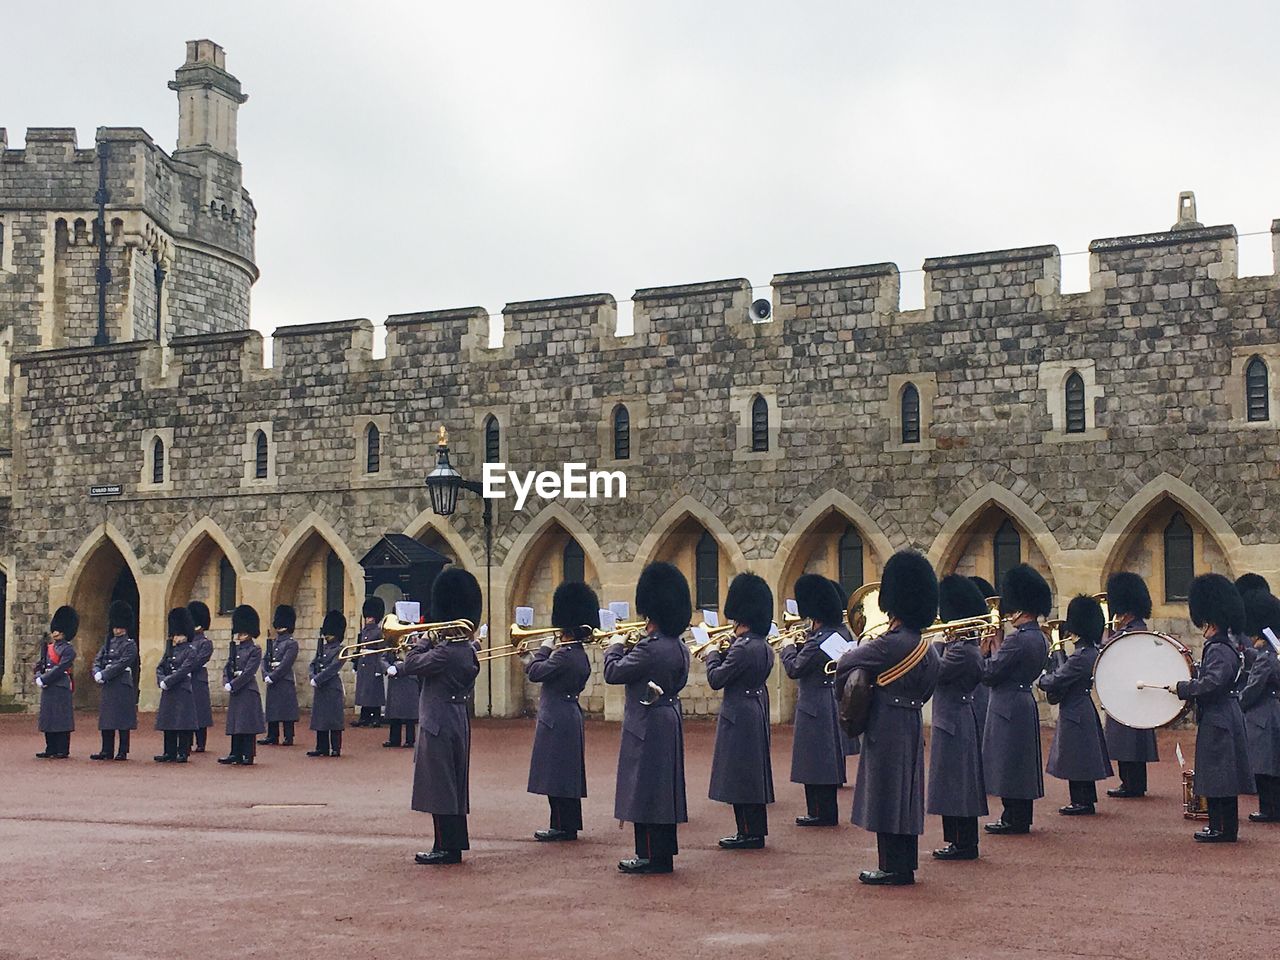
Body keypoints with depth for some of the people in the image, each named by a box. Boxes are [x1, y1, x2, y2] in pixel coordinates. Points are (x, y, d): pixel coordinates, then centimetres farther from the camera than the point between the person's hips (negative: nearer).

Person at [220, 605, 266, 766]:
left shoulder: (255, 650, -8)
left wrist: (232, 685, -17)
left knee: (247, 723, -4)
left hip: (248, 690, -7)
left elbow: (248, 672, -15)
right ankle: (236, 754, 16)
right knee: (235, 723, 10)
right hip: (235, 690, 7)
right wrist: (226, 683, -8)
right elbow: (227, 667, 9)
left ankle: (248, 756, 0)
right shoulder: (235, 649, 14)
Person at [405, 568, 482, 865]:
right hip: (458, 724, 9)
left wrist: (425, 639, -1)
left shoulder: (446, 652, -21)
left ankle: (445, 848, 3)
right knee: (453, 786, 14)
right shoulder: (468, 651, 8)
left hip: (439, 725, -9)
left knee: (440, 786, -2)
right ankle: (455, 844, 21)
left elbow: (411, 665, -12)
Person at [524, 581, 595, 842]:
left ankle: (563, 826, 0)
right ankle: (567, 825, 20)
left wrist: (544, 649, -6)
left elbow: (534, 672, -18)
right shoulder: (580, 655, 10)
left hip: (557, 721, -10)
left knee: (556, 774, -4)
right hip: (570, 719, 10)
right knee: (565, 774, 14)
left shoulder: (564, 655, -20)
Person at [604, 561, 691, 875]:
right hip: (670, 721, 9)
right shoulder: (679, 647, 7)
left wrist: (616, 648, 2)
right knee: (663, 787, 13)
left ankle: (651, 857, 2)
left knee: (646, 789, -2)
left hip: (647, 727, -9)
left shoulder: (650, 649, -21)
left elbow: (613, 673, -14)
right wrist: (630, 649, 14)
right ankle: (664, 854, 20)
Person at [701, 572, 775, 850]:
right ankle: (756, 830, 21)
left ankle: (748, 832, 2)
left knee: (739, 774, -2)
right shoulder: (764, 647, 8)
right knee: (753, 772, 14)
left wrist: (712, 655, 0)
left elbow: (716, 680, -15)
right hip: (758, 711, 10)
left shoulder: (742, 648, -21)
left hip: (739, 717, -10)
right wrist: (722, 655, 11)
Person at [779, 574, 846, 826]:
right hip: (827, 704, 10)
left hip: (814, 706, -10)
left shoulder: (818, 641, -21)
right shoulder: (834, 635, 9)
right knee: (824, 759, 14)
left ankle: (822, 813, 2)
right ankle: (826, 812, 21)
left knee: (816, 760, -3)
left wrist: (788, 647, -1)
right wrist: (799, 645, 8)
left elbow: (794, 669, -16)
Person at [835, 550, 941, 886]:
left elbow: (845, 662, -13)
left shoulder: (890, 644, -19)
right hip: (913, 726, 9)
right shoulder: (927, 648, 8)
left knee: (887, 795, -2)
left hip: (887, 729, -9)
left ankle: (893, 869, 3)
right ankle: (905, 866, 20)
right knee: (906, 793, 13)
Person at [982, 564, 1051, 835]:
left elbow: (988, 674, -18)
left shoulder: (1017, 639, -20)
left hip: (1008, 708, -10)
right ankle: (1021, 818, 20)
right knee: (1021, 763, 14)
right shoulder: (1040, 638, 10)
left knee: (1008, 764, -3)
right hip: (1026, 702, 10)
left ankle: (1013, 819, 2)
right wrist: (997, 645, 7)